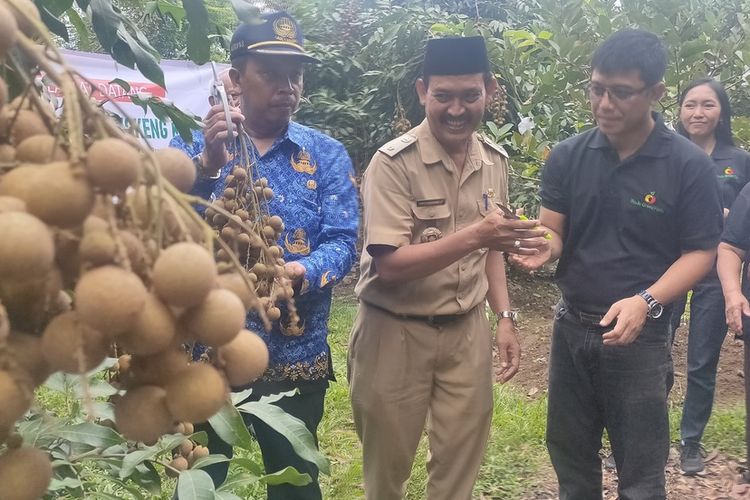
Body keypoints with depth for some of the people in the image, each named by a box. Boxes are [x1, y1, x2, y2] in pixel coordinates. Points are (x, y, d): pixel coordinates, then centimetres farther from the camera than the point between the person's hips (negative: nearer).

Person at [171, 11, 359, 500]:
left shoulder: (327, 155, 1)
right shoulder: (195, 144, 1)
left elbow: (342, 242, -9)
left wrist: (298, 272, -30)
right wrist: (209, 164, -27)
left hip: (296, 357, 0)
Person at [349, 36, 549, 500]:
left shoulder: (495, 160, 3)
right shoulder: (393, 162, -17)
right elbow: (389, 265, -22)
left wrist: (505, 317, 6)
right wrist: (473, 236, -32)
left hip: (468, 330, 5)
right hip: (396, 332, -4)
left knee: (461, 463, 13)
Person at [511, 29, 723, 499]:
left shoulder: (689, 165, -11)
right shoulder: (568, 156, -2)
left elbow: (701, 251, -10)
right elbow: (553, 233, 0)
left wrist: (646, 303, -26)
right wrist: (541, 248, -25)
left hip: (640, 337, -3)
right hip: (571, 328, 3)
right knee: (570, 456, 19)